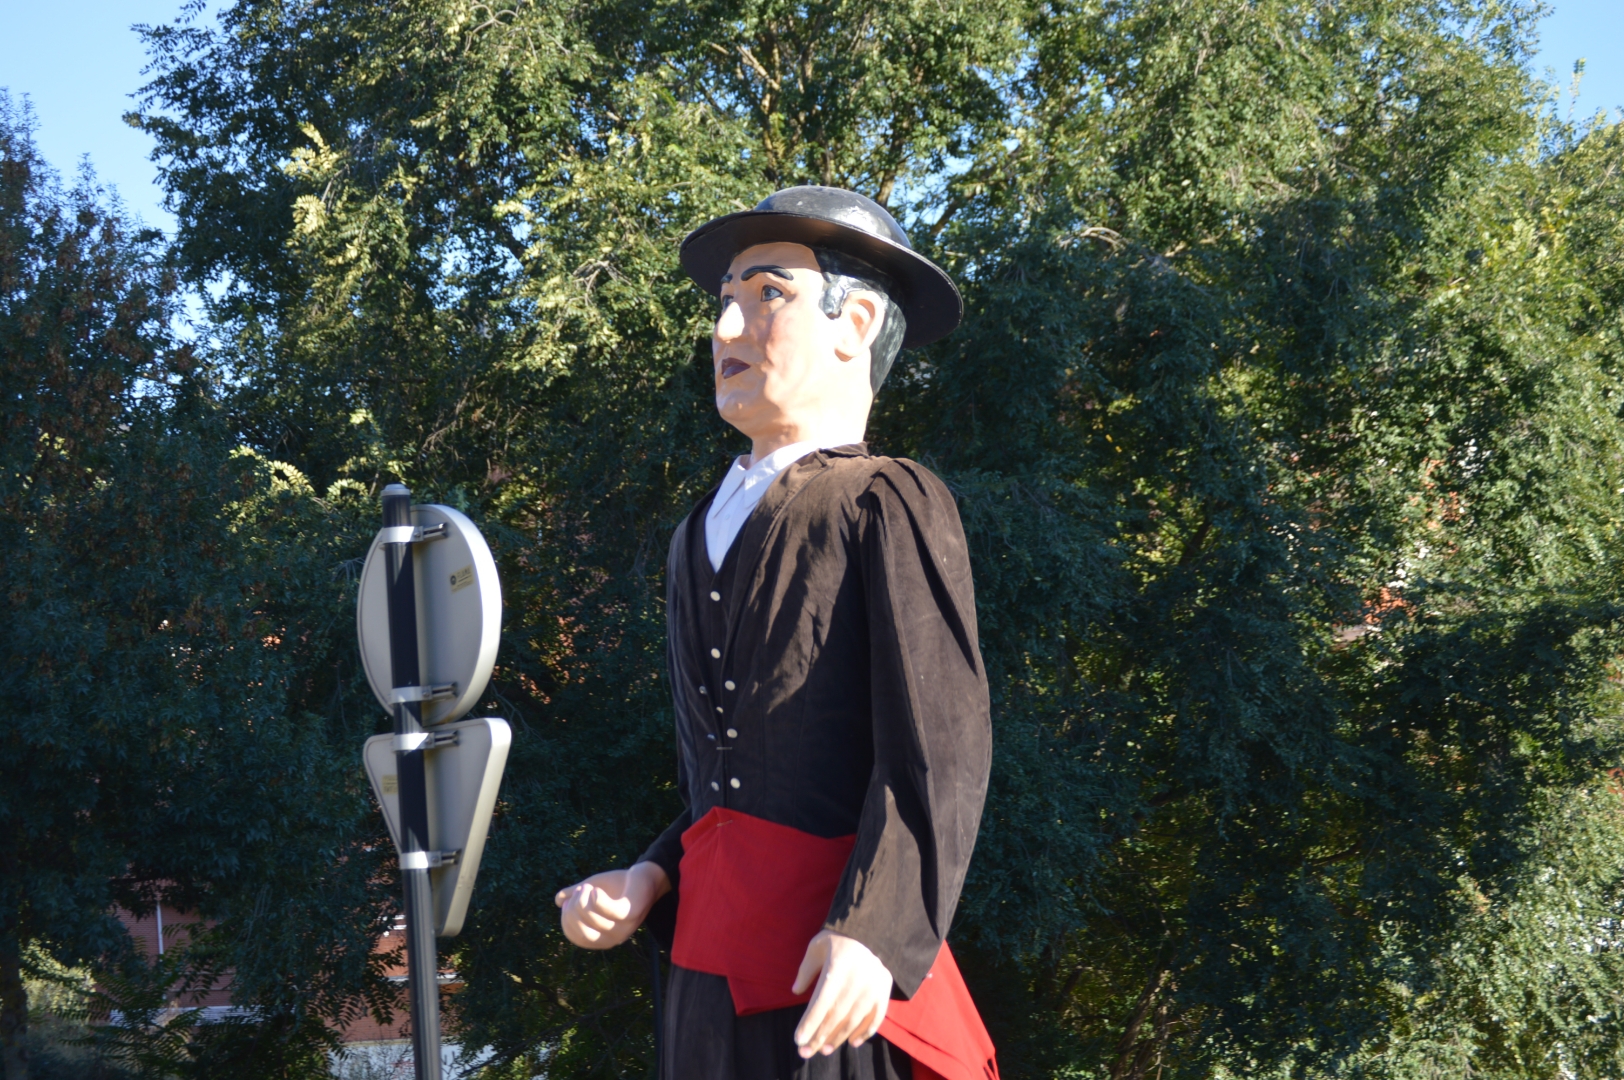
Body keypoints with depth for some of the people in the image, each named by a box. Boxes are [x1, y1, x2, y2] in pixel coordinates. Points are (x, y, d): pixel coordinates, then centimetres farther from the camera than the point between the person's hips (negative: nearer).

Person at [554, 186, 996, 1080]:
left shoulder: (890, 505, -1)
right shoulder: (699, 535, 22)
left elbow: (940, 748, -12)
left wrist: (876, 932, -23)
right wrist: (649, 880, 9)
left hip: (837, 971, -7)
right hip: (709, 968, 7)